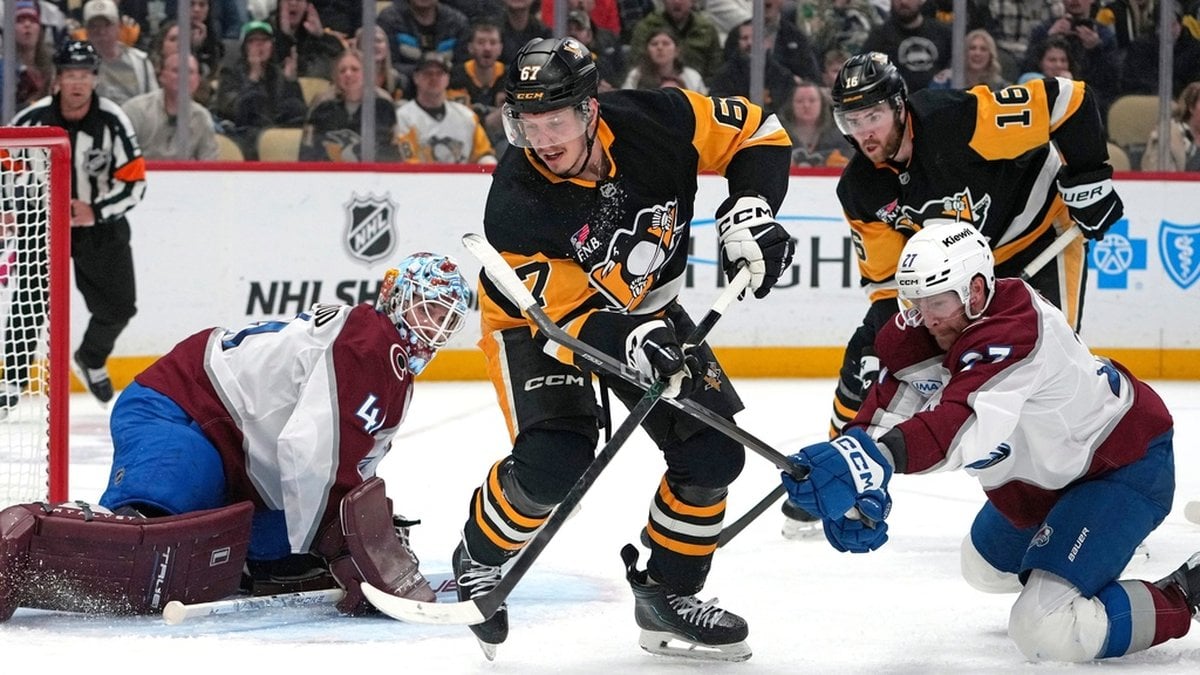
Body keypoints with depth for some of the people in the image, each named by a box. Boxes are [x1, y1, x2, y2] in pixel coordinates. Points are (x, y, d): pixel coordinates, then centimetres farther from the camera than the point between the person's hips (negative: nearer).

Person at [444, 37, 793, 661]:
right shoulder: (515, 204, -31)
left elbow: (757, 133, -10)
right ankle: (480, 558, 5)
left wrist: (749, 210, -25)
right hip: (537, 317, -4)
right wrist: (628, 343, -48)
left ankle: (666, 592, 12)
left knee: (712, 453, -8)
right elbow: (561, 317, -30)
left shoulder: (655, 122, -25)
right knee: (553, 463, -25)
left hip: (647, 313, 4)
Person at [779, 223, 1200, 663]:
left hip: (1127, 467, -10)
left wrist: (877, 458, -71)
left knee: (1045, 633, -20)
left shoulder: (1012, 334, -37)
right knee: (986, 567, 29)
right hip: (1050, 471, 10)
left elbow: (963, 424, -53)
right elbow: (893, 400, -21)